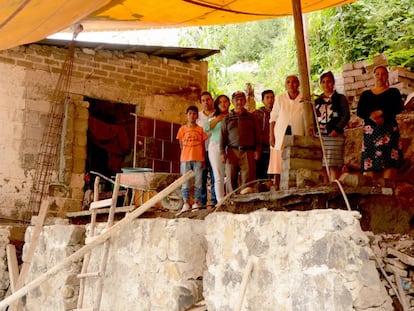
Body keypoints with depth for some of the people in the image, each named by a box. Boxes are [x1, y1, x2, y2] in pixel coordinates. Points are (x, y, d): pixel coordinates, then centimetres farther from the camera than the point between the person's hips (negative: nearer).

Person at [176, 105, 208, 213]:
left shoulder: (200, 129, 8)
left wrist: (203, 159, 2)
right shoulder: (183, 129, 8)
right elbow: (181, 145, 8)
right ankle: (186, 203, 1)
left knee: (198, 181, 1)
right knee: (185, 182, 0)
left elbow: (203, 145, 8)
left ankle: (196, 202, 5)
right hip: (185, 159, 0)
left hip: (198, 159, 0)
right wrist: (186, 154, -1)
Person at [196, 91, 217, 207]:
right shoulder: (198, 116, 13)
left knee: (215, 178, -3)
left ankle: (215, 202, 2)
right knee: (201, 178, 2)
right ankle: (202, 202, 7)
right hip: (202, 151, 2)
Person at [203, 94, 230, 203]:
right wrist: (218, 119, -5)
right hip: (216, 147, 1)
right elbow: (206, 128, -2)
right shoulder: (214, 118, 14)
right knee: (218, 177, 0)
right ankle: (220, 201, 2)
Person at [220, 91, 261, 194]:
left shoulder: (251, 117, 14)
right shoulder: (227, 119, 14)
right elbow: (223, 137, 9)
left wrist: (257, 150, 1)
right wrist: (222, 152, 0)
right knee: (231, 179, 0)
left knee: (247, 179, -5)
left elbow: (257, 135, 11)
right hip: (232, 151, 1)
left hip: (248, 152, 0)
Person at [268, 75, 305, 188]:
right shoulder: (280, 99, 8)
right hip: (280, 137, 1)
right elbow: (273, 118, 9)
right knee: (278, 165, -2)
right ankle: (275, 188, 2)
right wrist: (271, 136, 1)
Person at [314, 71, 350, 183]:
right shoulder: (317, 101, 19)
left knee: (333, 166, -11)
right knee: (322, 166, 1)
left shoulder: (340, 98, 8)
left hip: (334, 136, -4)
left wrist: (337, 129, -14)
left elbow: (346, 115, -1)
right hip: (319, 136, 4)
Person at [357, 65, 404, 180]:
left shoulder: (393, 92, 13)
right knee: (370, 163, -8)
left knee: (389, 162, -13)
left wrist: (382, 112, -18)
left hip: (389, 130, -2)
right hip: (370, 131, 2)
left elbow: (398, 108, -3)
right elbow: (359, 112, 5)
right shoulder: (366, 94, 18)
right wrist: (371, 116, -15)